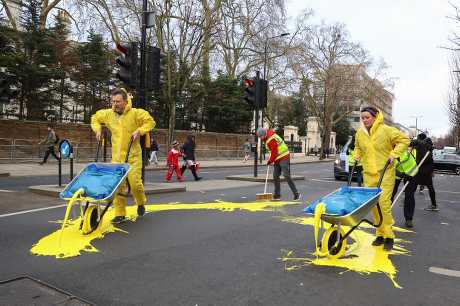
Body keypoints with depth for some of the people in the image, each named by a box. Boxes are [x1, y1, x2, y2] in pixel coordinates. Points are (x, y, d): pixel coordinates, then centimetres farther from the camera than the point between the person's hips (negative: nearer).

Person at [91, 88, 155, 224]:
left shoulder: (135, 113, -7)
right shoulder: (107, 114, 6)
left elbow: (150, 121, -3)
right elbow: (95, 118, 24)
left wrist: (139, 131, -15)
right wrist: (97, 129, 7)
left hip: (133, 155, -4)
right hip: (116, 156, 4)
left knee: (135, 182, -7)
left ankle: (141, 203, 24)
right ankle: (120, 213, 13)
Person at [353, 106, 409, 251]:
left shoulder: (386, 130, -7)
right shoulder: (359, 133, 8)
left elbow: (404, 140, -2)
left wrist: (393, 154, -10)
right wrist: (357, 156, 8)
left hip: (385, 173, -5)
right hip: (368, 174, 5)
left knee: (384, 203, -12)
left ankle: (389, 236, 2)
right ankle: (380, 234, 20)